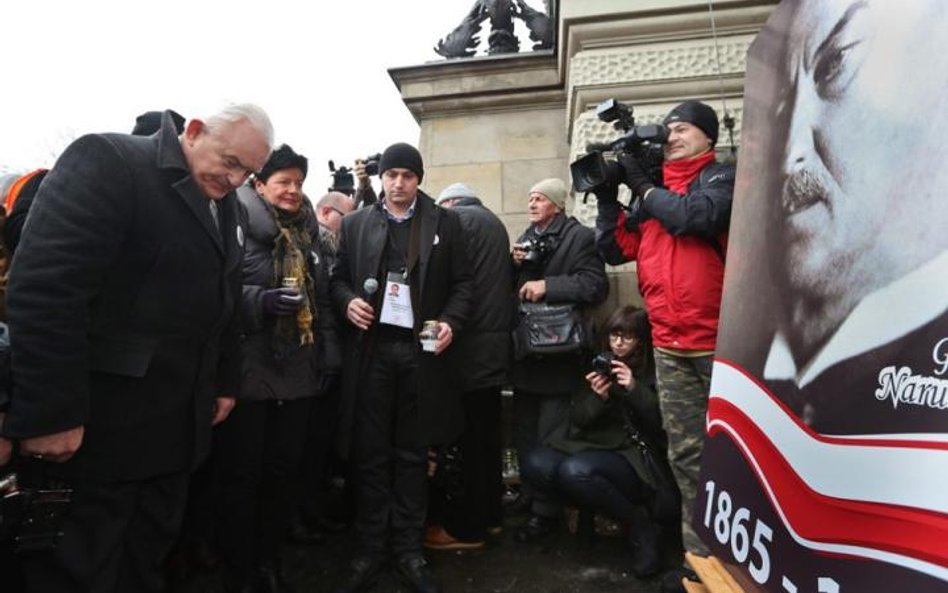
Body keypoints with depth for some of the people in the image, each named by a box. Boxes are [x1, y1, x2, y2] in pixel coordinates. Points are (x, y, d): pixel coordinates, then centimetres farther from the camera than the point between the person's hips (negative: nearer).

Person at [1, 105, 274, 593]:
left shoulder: (224, 205, 11)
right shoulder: (108, 162, -14)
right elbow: (43, 287, -22)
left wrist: (226, 382, 16)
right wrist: (49, 413, -23)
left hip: (178, 420, 7)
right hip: (102, 420, -7)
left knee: (149, 551, 19)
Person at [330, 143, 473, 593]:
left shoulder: (444, 223, 7)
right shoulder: (355, 223, 10)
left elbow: (462, 283, 5)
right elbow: (338, 278, 13)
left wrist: (451, 322, -10)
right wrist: (348, 302, -8)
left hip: (420, 351, 0)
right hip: (371, 350, 1)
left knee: (412, 454, 9)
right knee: (370, 454, 7)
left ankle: (408, 551, 22)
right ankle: (370, 549, 21)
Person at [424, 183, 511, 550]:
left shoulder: (457, 218, -5)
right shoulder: (495, 222, 19)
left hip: (471, 342, -9)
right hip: (495, 338, 9)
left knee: (471, 436, -2)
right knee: (487, 433, 14)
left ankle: (467, 526, 8)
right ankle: (489, 512, 25)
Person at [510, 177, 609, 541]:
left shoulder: (580, 237, -6)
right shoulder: (525, 239, 15)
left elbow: (596, 286, -18)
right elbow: (508, 288, 17)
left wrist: (548, 285, -24)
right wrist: (514, 264, -2)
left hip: (558, 352, -7)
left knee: (550, 437, 2)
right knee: (524, 433, 18)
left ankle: (545, 511, 15)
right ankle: (528, 496, 35)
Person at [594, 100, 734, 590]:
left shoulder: (722, 178, 2)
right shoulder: (651, 194, 17)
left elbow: (695, 217, -18)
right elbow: (613, 249, 12)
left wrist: (642, 184, -5)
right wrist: (607, 193, 5)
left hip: (719, 343, -5)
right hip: (669, 348, 5)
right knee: (686, 455, 10)